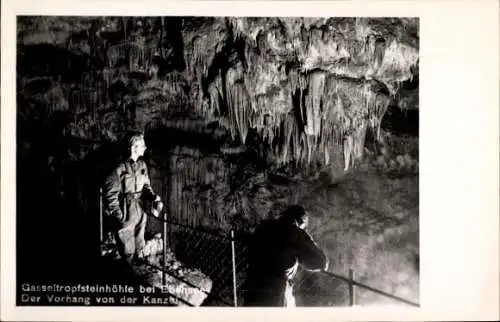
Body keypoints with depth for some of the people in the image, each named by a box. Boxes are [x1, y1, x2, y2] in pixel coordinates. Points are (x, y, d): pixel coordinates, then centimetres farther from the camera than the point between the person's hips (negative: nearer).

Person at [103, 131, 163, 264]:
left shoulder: (142, 165, 1)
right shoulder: (119, 169, -18)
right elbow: (110, 194, -14)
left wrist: (153, 196, -4)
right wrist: (118, 214, -16)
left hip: (140, 212, 5)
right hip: (125, 216, -5)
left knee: (139, 246, 24)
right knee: (127, 251, 9)